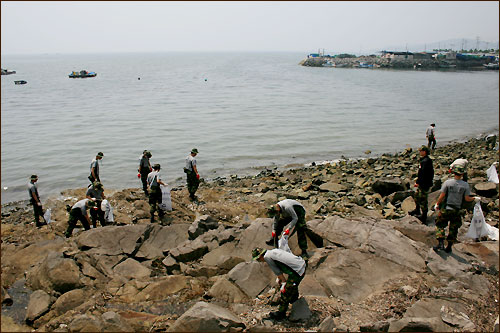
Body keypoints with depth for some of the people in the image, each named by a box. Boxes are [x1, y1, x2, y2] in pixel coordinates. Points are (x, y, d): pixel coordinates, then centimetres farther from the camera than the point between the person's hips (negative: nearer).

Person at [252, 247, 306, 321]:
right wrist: (279, 278, 23)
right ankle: (294, 300, 57)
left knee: (286, 291, 3)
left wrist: (284, 282, 4)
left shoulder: (267, 257, -9)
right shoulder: (274, 251, 16)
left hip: (298, 270, -9)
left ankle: (281, 313, 16)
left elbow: (276, 271, -5)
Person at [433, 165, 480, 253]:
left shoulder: (447, 182, -9)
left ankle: (441, 243, -6)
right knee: (453, 229, 14)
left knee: (440, 225, 10)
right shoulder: (465, 185, -5)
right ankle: (449, 247, 19)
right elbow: (467, 198, -3)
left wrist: (437, 204, 7)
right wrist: (475, 198, 17)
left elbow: (442, 196, -7)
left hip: (446, 209, -2)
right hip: (457, 210, 2)